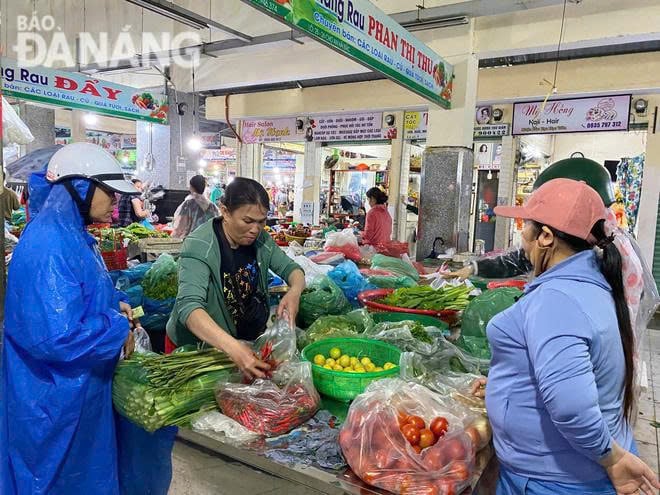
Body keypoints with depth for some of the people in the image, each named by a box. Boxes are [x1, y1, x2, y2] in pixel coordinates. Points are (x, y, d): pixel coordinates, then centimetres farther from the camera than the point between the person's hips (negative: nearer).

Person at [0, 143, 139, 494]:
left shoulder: (71, 235, 6)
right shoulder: (50, 246, -27)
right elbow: (56, 337, -32)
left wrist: (113, 307, 1)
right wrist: (119, 329, -18)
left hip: (78, 390, 9)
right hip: (55, 400, -9)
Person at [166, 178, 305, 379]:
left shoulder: (260, 239, -9)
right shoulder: (199, 247, -26)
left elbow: (290, 268, -1)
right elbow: (189, 306, -37)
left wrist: (295, 291, -26)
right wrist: (233, 348, -51)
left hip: (249, 339, 5)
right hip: (195, 347, -4)